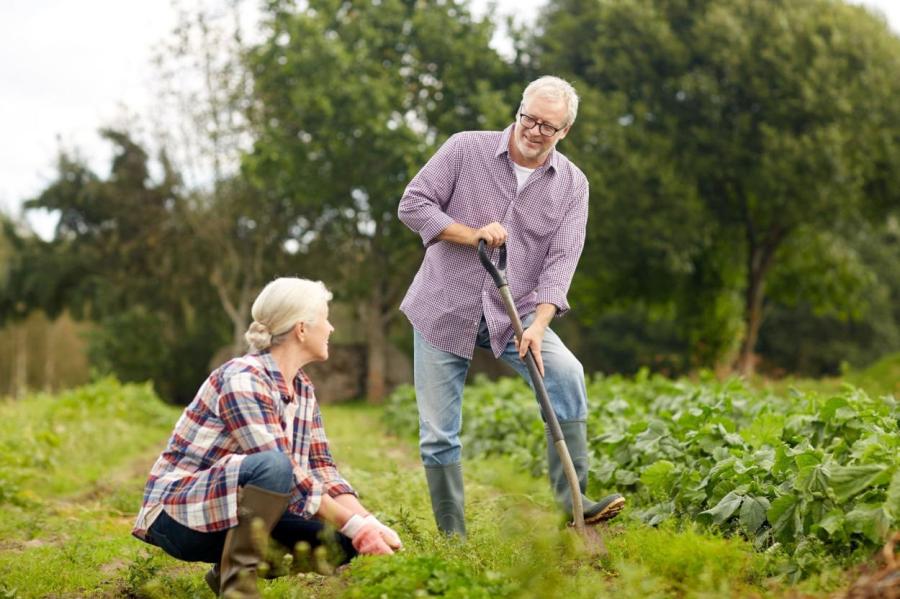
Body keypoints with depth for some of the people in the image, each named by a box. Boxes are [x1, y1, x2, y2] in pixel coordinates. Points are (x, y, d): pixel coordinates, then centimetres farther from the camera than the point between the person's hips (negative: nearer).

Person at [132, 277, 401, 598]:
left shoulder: (302, 388, 6)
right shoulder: (242, 380, -20)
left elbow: (323, 470, 3)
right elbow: (288, 475, -28)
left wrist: (368, 522, -13)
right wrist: (354, 525, -28)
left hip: (241, 512, 8)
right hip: (181, 515, -8)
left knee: (342, 540, -9)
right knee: (272, 466, -35)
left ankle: (231, 568, 5)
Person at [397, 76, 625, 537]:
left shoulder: (572, 184, 0)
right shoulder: (466, 149, -6)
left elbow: (561, 261, -8)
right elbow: (412, 205, -7)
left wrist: (538, 325, -22)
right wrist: (472, 234, -19)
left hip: (513, 313, 1)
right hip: (443, 309, -1)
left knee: (567, 375, -26)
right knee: (438, 434, -1)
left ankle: (572, 502, -20)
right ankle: (452, 538, 14)